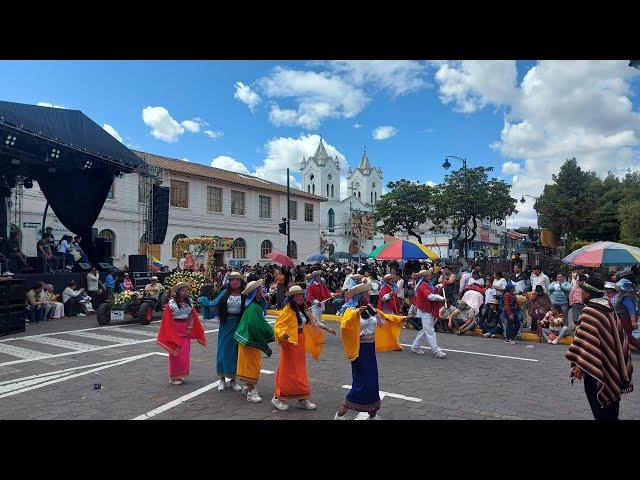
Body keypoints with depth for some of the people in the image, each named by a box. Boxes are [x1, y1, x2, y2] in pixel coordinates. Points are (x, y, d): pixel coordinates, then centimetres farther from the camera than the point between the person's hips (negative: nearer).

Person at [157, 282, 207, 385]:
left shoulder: (189, 301, 5)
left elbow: (192, 316, 7)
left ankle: (182, 375, 21)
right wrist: (171, 334, -10)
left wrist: (190, 328, -2)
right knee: (176, 354, 0)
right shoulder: (172, 303, -10)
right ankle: (174, 377, 11)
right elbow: (168, 319, -9)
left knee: (185, 354, 8)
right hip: (175, 330, -5)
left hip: (186, 329, 5)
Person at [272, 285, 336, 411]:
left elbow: (313, 321, 19)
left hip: (300, 344, 7)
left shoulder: (303, 310, 10)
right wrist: (283, 334, -37)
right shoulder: (287, 310, -14)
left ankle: (302, 399, 21)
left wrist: (326, 328, 18)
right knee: (287, 371, 1)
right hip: (290, 343, -7)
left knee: (300, 371, 12)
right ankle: (278, 398, 16)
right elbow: (278, 325, -19)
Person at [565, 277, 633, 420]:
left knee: (599, 408, 4)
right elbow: (620, 337, 13)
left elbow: (586, 341, -24)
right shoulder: (609, 309, 5)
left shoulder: (589, 311, -19)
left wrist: (578, 364, -20)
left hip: (595, 365, -8)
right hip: (612, 366, 8)